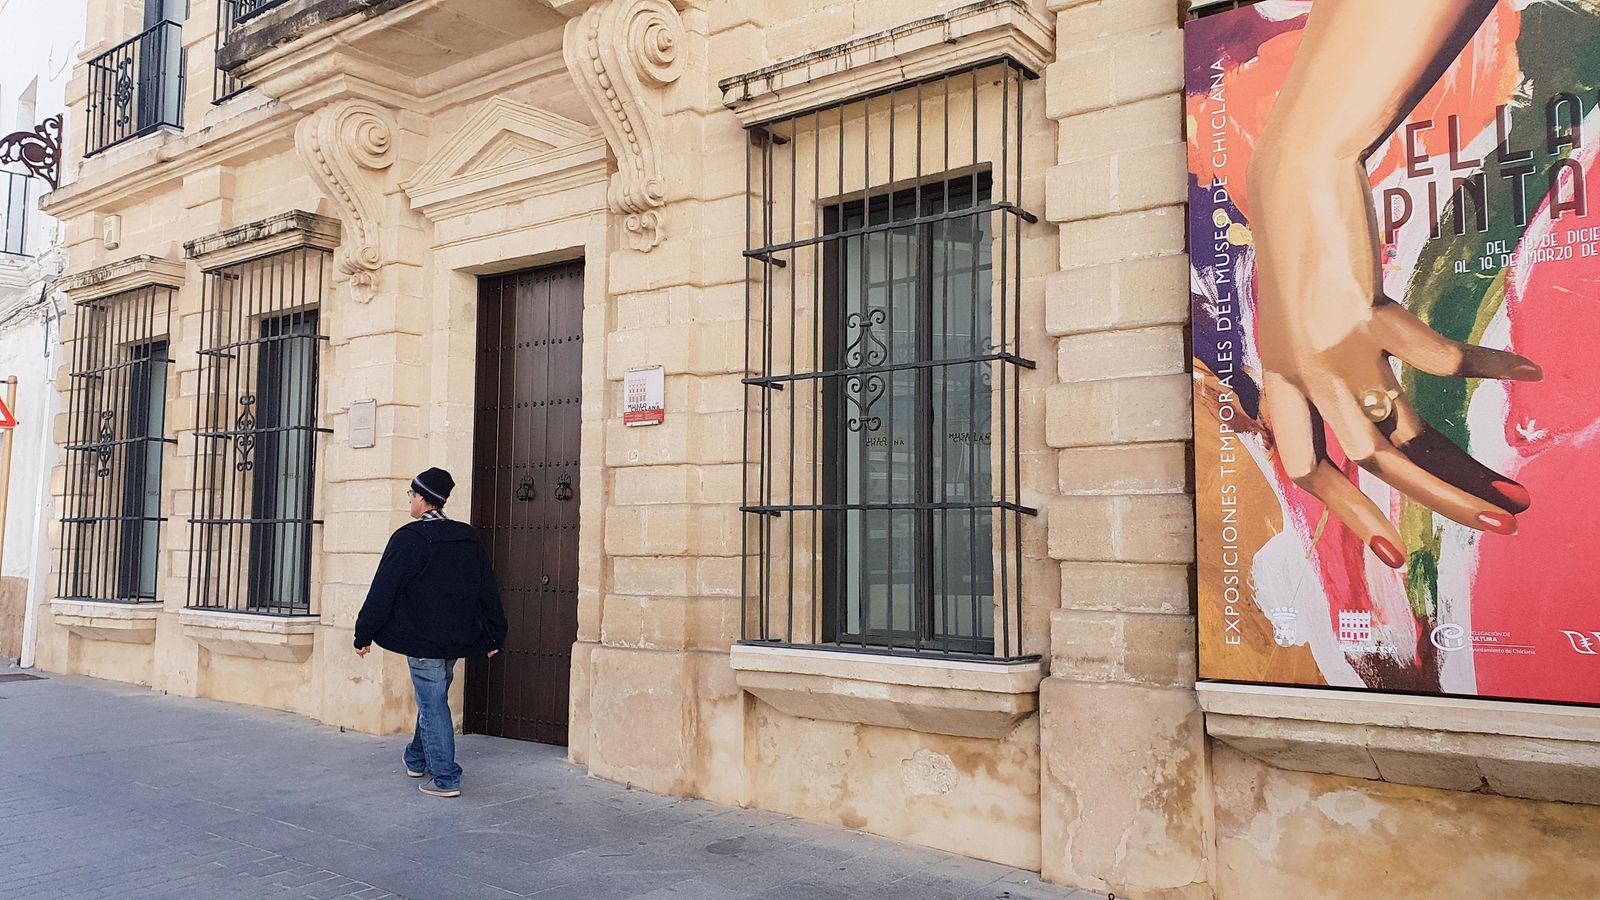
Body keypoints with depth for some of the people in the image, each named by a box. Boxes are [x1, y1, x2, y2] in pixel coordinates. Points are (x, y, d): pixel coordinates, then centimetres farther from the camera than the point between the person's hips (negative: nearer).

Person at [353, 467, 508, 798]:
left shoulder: (409, 538, -13)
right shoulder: (468, 538, 6)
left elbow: (383, 590, -13)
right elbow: (488, 591, 10)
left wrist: (364, 634, -4)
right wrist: (494, 635, 16)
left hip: (423, 641, -7)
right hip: (457, 639, 7)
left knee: (432, 706, 0)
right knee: (433, 700, 21)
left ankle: (444, 778, 3)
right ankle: (417, 759, 38)